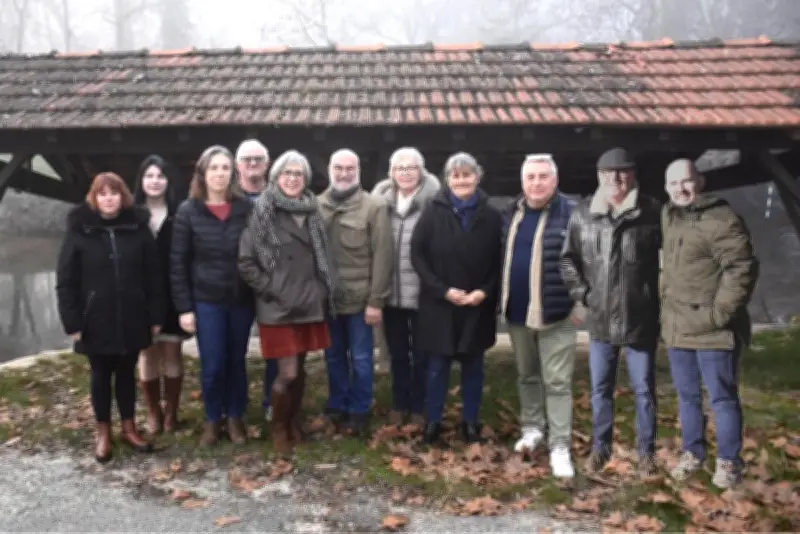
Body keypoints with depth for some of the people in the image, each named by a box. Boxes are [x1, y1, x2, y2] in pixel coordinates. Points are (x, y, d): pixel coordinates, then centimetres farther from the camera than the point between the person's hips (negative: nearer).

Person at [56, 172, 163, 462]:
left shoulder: (138, 228, -2)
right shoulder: (79, 230, -5)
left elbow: (153, 276, 0)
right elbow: (65, 281, -5)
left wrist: (155, 316, -2)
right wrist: (72, 322, -10)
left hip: (132, 320, 1)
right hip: (96, 322, -1)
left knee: (127, 373, 14)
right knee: (101, 376, 12)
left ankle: (129, 427, 30)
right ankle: (103, 432, 27)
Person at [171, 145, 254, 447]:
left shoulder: (246, 208, 0)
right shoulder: (188, 211, -3)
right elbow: (178, 263, -2)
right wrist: (184, 307, -6)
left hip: (241, 299, 1)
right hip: (206, 301, -1)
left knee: (237, 361, 12)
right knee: (212, 365, 4)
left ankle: (235, 417, 29)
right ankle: (212, 419, 25)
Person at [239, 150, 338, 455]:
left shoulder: (311, 212, 8)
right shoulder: (262, 212, -8)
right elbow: (245, 262, -9)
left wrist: (322, 292, 9)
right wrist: (270, 289, -11)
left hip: (309, 304, 5)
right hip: (278, 307, -5)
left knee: (300, 369, 13)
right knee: (287, 373, -5)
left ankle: (294, 422, 31)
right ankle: (278, 428, 17)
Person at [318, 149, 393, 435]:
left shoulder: (374, 207, -6)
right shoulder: (316, 206, 4)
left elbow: (382, 257, -9)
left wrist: (376, 300, -12)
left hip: (359, 298, -3)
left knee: (360, 358, 8)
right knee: (334, 357, 16)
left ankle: (359, 411, 23)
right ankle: (337, 407, 32)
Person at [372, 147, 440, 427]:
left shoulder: (433, 200, -8)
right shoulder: (381, 200, 3)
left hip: (422, 291, -3)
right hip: (391, 291, 3)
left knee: (421, 353, 10)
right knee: (397, 353, 16)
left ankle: (419, 407, 25)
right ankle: (399, 404, 31)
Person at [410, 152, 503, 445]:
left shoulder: (491, 217, 0)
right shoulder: (433, 213, -4)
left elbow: (499, 261, 2)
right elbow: (417, 256, -6)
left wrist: (485, 291, -12)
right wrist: (443, 290, -13)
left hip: (478, 306, 1)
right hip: (439, 304, -1)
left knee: (473, 366, 12)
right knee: (437, 367, 8)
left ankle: (470, 421, 27)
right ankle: (432, 421, 21)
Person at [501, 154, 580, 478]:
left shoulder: (571, 213, -10)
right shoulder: (512, 213, 8)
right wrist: (503, 300, 13)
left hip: (556, 314, -5)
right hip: (517, 312, 6)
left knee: (557, 382, 0)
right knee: (527, 376, 18)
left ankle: (559, 447, 7)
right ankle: (532, 428, 35)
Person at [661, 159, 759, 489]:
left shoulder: (721, 219, -13)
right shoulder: (668, 217, 12)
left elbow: (743, 268, -18)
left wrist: (721, 313, -21)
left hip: (714, 330, -7)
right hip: (677, 327, 7)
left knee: (722, 397, 3)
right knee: (687, 396, 16)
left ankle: (728, 462, 17)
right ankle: (692, 452, 30)